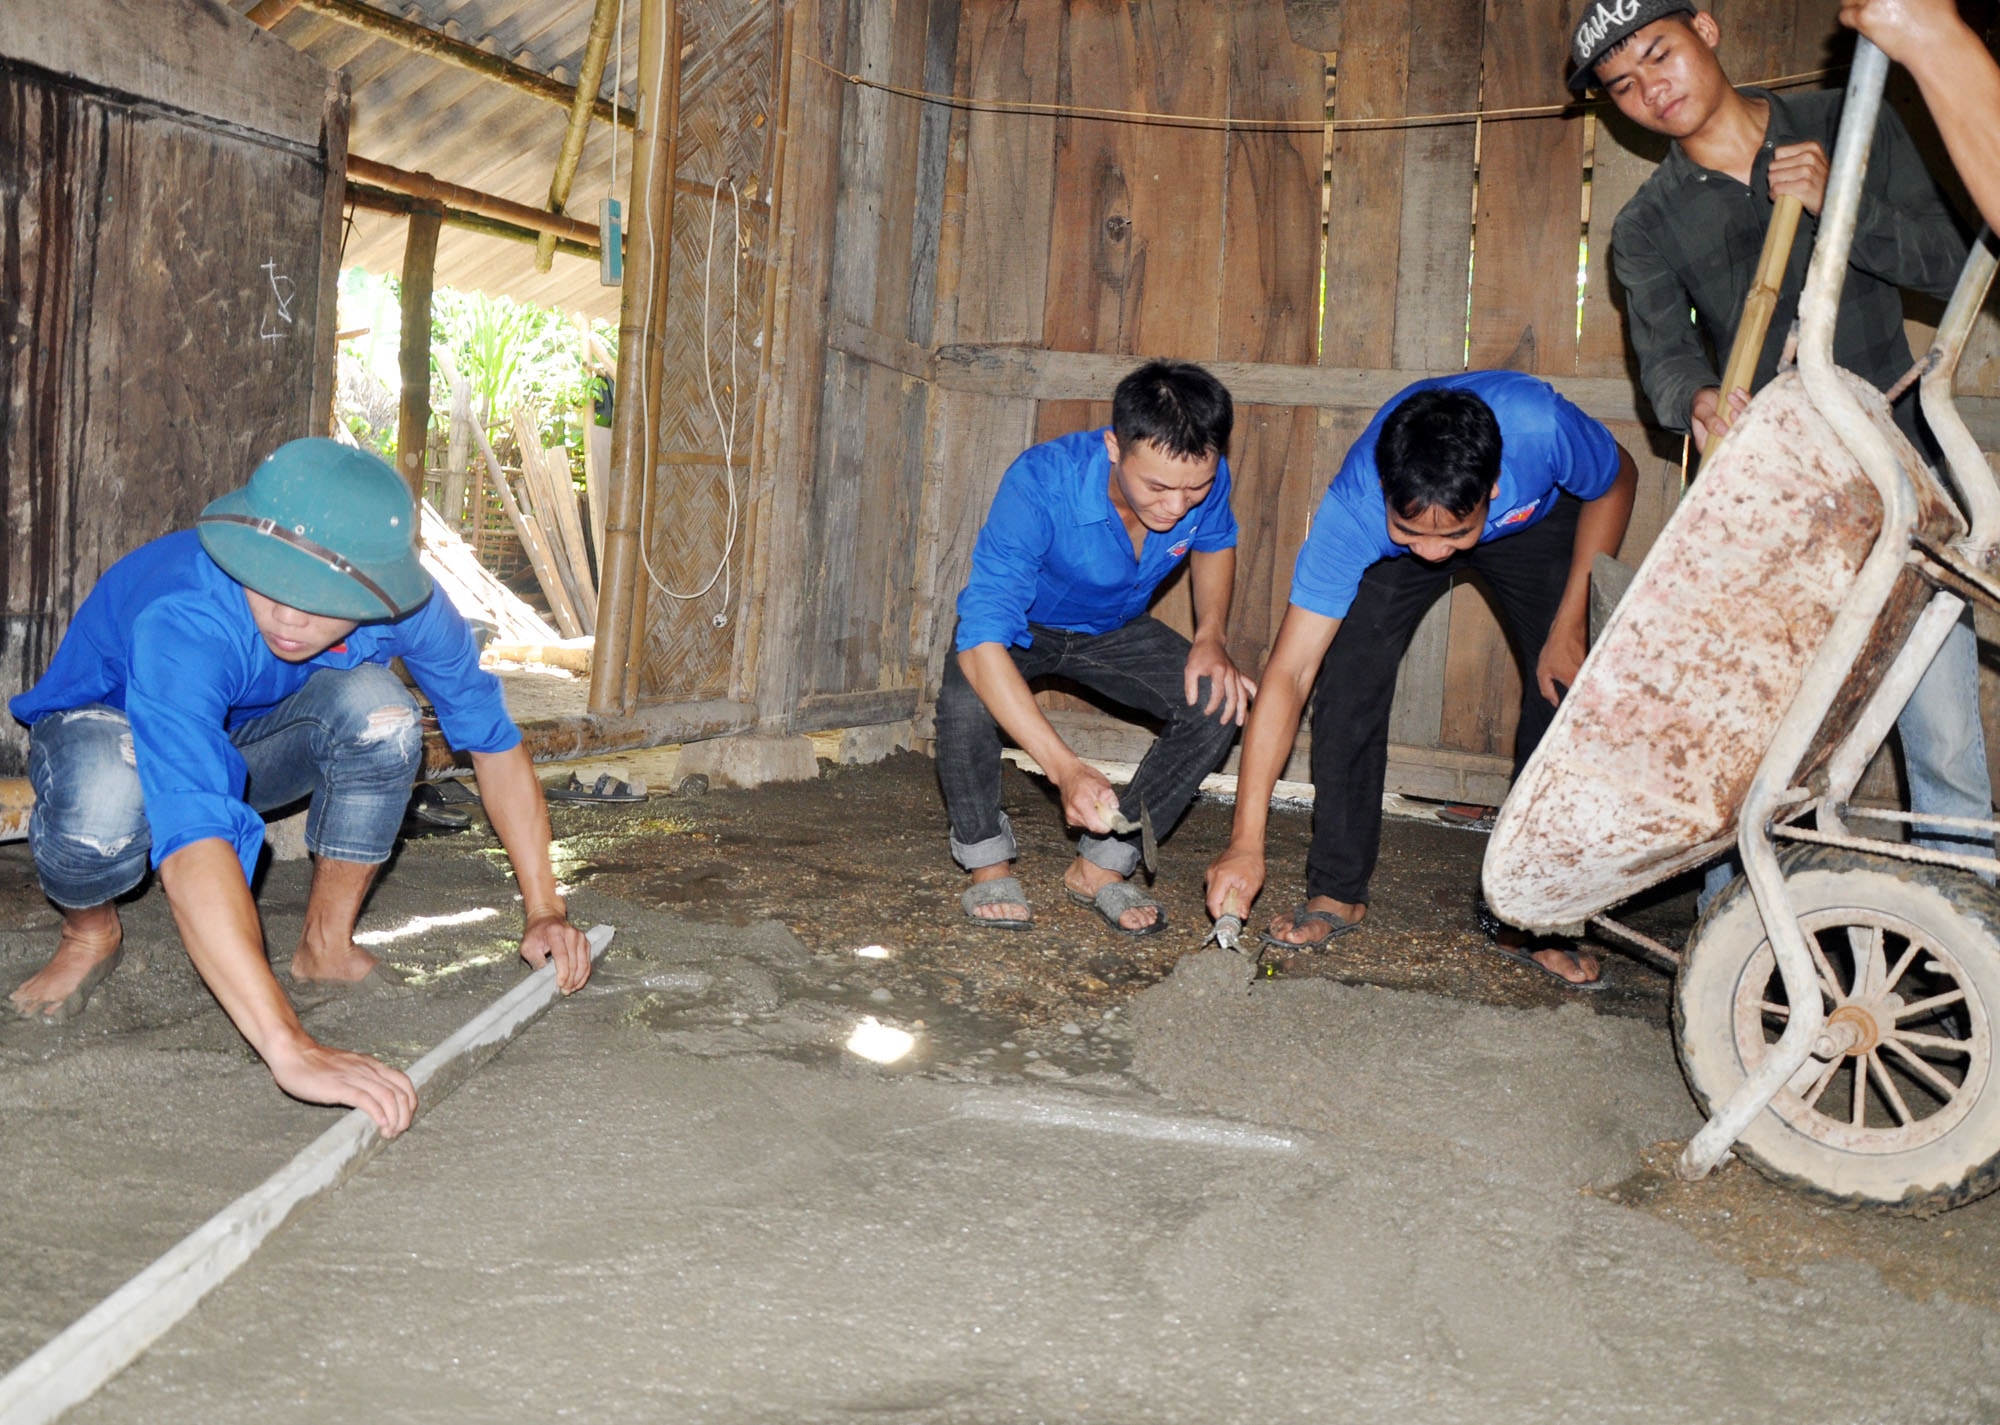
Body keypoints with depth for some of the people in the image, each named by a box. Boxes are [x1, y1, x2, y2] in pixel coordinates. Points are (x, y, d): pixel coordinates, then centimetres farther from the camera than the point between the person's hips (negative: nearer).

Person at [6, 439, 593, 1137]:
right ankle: (90, 934, -3)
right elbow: (191, 842, -55)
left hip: (245, 739, 4)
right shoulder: (183, 620, -43)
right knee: (106, 801, -40)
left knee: (376, 707, -29)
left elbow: (493, 738, -11)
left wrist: (544, 913, -18)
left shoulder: (404, 603, -28)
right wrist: (290, 1048, -65)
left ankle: (325, 945, -6)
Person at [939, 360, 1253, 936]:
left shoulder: (1205, 482, -26)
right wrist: (1065, 767, -56)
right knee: (967, 700, -35)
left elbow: (1215, 544, 2)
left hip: (1115, 630, 4)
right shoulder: (1038, 486, -41)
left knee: (1219, 702, -19)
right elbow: (980, 641, -48)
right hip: (1019, 627, -4)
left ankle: (1102, 865, -4)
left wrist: (1211, 638, -17)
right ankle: (988, 864, -8)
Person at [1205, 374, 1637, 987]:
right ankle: (1337, 890, 1)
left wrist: (1569, 627, -18)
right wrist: (1246, 840, -44)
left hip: (1537, 520, 1)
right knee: (1347, 676, -17)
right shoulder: (1352, 509, -41)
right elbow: (1289, 673, -39)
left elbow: (1616, 483, -17)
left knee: (1568, 692, -11)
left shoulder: (1539, 426, -42)